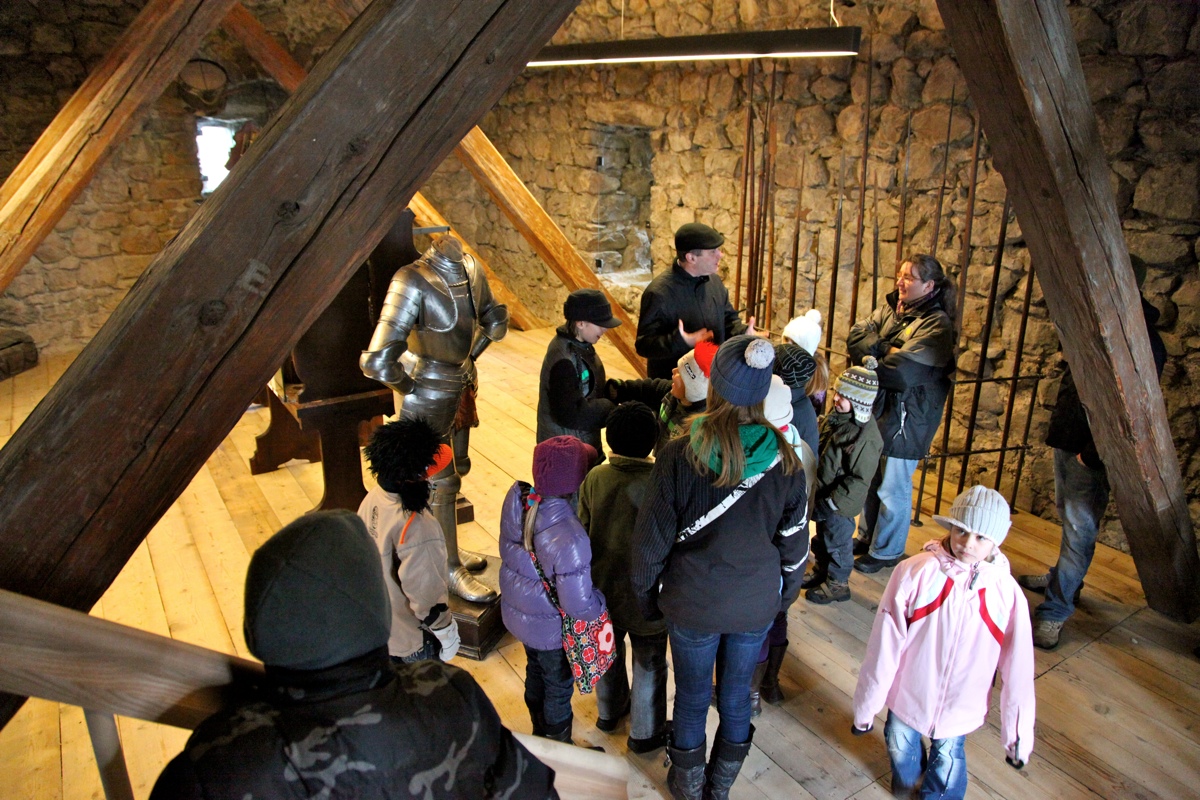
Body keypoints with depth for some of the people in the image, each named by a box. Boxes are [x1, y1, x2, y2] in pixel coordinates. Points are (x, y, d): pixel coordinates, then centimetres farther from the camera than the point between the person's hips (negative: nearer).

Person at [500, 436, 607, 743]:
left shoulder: (516, 499, -21)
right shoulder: (569, 538, -40)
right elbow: (580, 605, -30)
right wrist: (603, 601, -11)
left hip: (515, 611, 6)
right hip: (551, 627, -6)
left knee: (535, 669, 32)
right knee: (559, 686, 22)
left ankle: (540, 730, 59)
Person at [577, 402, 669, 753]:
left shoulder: (594, 478, -15)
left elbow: (583, 531, -5)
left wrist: (591, 576, 12)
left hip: (602, 588, 4)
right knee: (648, 664, 17)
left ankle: (609, 712, 49)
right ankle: (645, 733, 35)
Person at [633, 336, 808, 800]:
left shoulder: (678, 457, -21)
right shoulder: (784, 462, -14)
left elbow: (652, 538, -13)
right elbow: (794, 543, -3)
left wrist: (646, 594, 4)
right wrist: (785, 594, 15)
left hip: (692, 604, -2)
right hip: (757, 604, 2)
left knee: (692, 696, 19)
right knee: (737, 693, 22)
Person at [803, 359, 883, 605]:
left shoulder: (866, 437, -29)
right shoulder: (837, 414, -4)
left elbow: (859, 479, -25)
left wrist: (832, 502, -20)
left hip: (840, 504, -8)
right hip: (822, 494, 8)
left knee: (837, 543, 12)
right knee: (822, 537, 26)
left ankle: (838, 585, 32)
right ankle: (821, 572, 46)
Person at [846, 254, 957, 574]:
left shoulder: (937, 325, -16)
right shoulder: (890, 308, 7)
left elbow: (902, 372, -25)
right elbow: (856, 337, -5)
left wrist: (868, 362, -11)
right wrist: (887, 348, -19)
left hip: (906, 417, -7)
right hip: (874, 408, 7)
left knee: (892, 487, 5)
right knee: (869, 478, 18)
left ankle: (887, 552, 22)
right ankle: (866, 538, 36)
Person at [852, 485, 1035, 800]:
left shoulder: (1006, 593, -18)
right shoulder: (915, 573, -22)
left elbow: (1017, 669, -9)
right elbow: (884, 644, -15)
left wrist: (1018, 733, -2)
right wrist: (867, 704, -8)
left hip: (959, 707, 0)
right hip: (908, 694, 1)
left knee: (948, 758, 21)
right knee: (900, 747, 25)